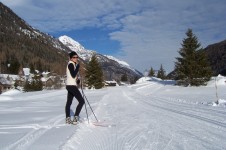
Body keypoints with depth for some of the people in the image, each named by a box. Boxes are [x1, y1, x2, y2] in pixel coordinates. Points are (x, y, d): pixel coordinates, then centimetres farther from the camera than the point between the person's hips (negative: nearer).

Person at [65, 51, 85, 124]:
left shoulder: (73, 64, 18)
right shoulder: (70, 64, -11)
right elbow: (73, 75, -21)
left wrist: (78, 80, 6)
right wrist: (78, 66, -15)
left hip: (70, 85, 10)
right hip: (71, 85, -10)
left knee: (69, 102, 11)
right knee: (81, 101, -11)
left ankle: (68, 119, 17)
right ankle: (75, 118, -11)